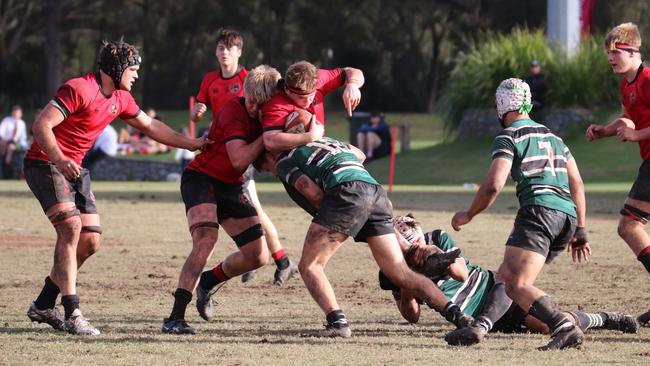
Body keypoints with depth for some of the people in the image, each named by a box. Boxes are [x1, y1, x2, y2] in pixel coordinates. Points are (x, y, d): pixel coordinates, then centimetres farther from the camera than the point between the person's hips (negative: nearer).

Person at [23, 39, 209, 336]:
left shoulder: (120, 99, 9)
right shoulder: (79, 89, -19)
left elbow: (150, 126, 23)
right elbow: (41, 125, -24)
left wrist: (191, 144, 22)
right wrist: (59, 159, -38)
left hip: (74, 169, 9)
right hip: (44, 163, -9)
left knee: (90, 240, 2)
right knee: (71, 226, -23)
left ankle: (43, 306, 15)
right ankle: (72, 315, -26)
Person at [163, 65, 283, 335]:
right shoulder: (233, 111, -20)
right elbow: (239, 160, -28)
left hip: (232, 187, 7)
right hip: (201, 178, -7)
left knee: (258, 256, 3)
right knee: (205, 239, -30)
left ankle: (208, 282, 31)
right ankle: (175, 318, -33)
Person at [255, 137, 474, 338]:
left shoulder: (283, 160, 14)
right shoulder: (321, 140, 36)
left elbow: (312, 191, 2)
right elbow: (359, 155, 42)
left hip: (347, 191, -7)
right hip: (377, 192, 7)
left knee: (309, 266, -1)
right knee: (401, 273, 8)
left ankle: (337, 322, -19)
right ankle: (455, 313, -4)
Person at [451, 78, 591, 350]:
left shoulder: (508, 137, 4)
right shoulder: (552, 137, 27)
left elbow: (493, 186, -6)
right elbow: (577, 184, 25)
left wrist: (468, 215, 9)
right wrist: (580, 230, 27)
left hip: (539, 209, -8)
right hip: (568, 215, 8)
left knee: (518, 285, -16)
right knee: (506, 275, 16)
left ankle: (564, 328, -33)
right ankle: (480, 325, 4)